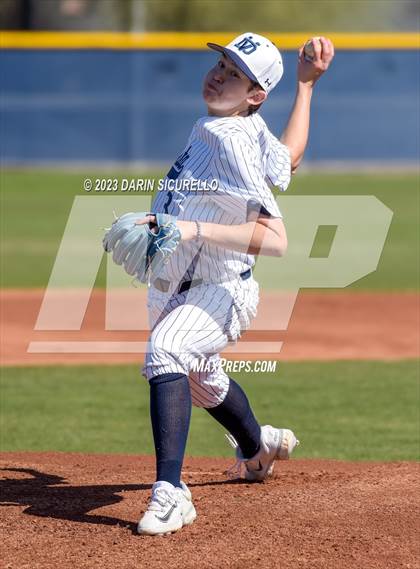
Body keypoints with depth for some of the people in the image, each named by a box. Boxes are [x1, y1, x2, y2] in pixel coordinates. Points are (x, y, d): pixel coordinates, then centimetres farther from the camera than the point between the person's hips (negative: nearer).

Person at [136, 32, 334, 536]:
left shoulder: (232, 142, -29)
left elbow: (276, 239, -36)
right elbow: (286, 162, 13)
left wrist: (196, 231, -43)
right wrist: (305, 86, 16)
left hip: (219, 295, -10)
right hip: (172, 289, 10)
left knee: (165, 350, -38)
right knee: (202, 380, 33)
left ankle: (170, 494, -45)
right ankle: (257, 448, 63)